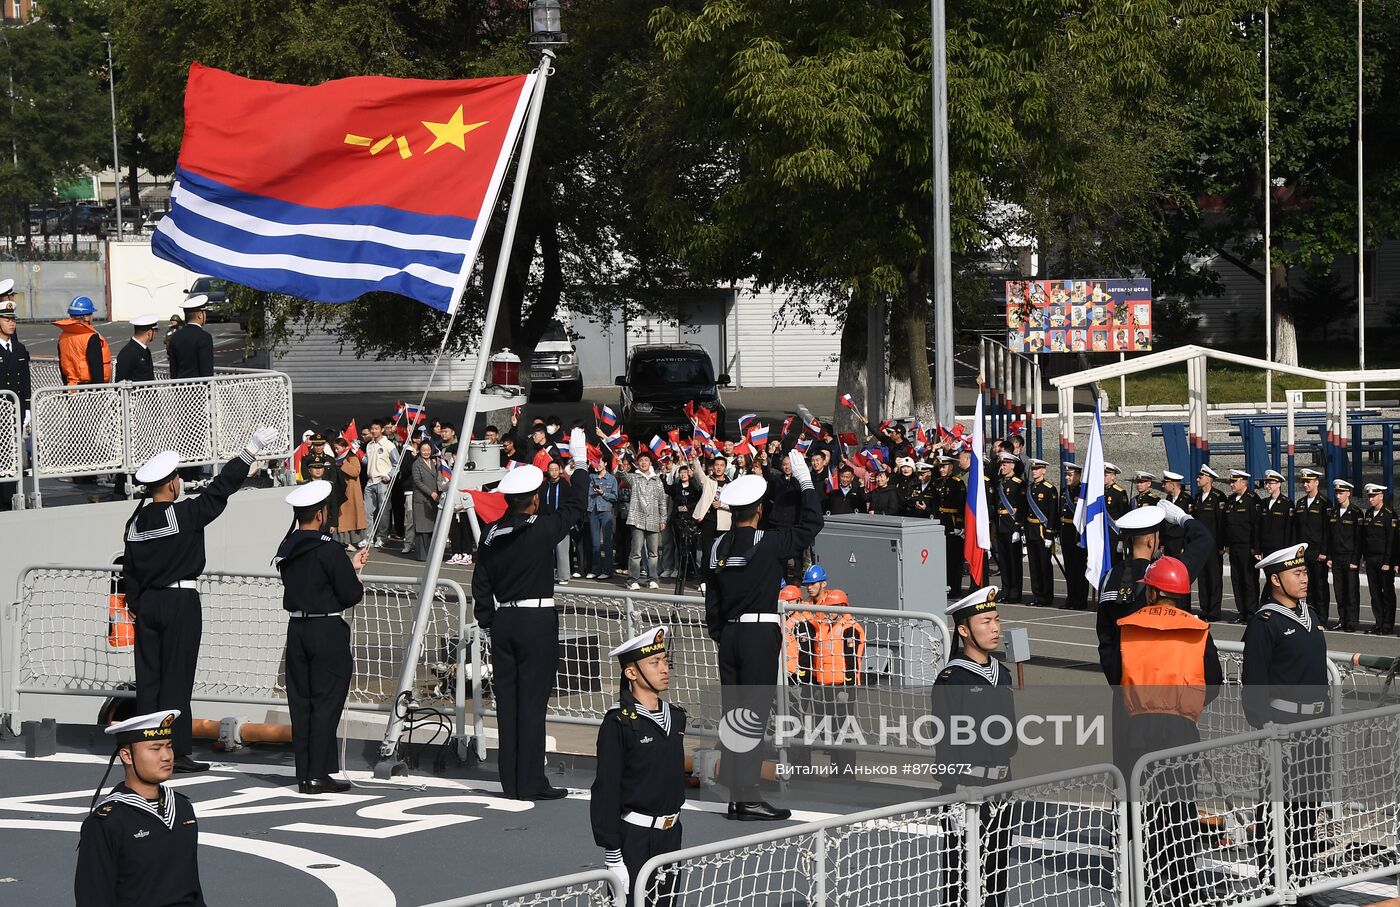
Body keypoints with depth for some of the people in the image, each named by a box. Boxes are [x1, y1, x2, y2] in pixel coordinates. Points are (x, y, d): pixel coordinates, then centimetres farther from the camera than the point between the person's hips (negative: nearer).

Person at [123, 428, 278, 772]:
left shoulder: (136, 522, 5)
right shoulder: (186, 514, -12)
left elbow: (128, 569, 11)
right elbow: (220, 489, -9)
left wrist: (134, 604, 22)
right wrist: (251, 451, -4)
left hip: (147, 604, 6)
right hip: (181, 602, -6)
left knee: (148, 676, 8)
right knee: (176, 678, -4)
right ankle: (176, 750, -4)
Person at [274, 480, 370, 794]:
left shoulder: (286, 548, 7)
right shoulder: (329, 549, -16)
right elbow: (351, 594, -15)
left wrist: (350, 566, 23)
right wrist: (356, 579, 8)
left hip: (296, 630, 7)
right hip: (327, 632, -7)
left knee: (300, 702, 10)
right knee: (326, 703, -1)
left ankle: (304, 774, 12)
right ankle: (318, 775, -2)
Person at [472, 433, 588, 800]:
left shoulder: (492, 535, 5)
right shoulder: (541, 529, -10)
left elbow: (480, 585, 9)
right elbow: (573, 507, 4)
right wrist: (579, 462, 14)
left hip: (503, 621, 5)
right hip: (537, 621, -5)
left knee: (507, 700, 8)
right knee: (532, 701, -3)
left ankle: (511, 783, 12)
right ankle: (531, 781, -3)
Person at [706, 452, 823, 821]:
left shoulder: (716, 548, 7)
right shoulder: (769, 542, -9)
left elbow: (711, 602, 11)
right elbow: (810, 525, 1)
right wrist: (805, 479, 9)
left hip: (729, 634, 6)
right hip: (760, 634, -6)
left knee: (733, 714, 9)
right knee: (753, 713, -6)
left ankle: (735, 796, 11)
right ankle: (747, 797, -8)